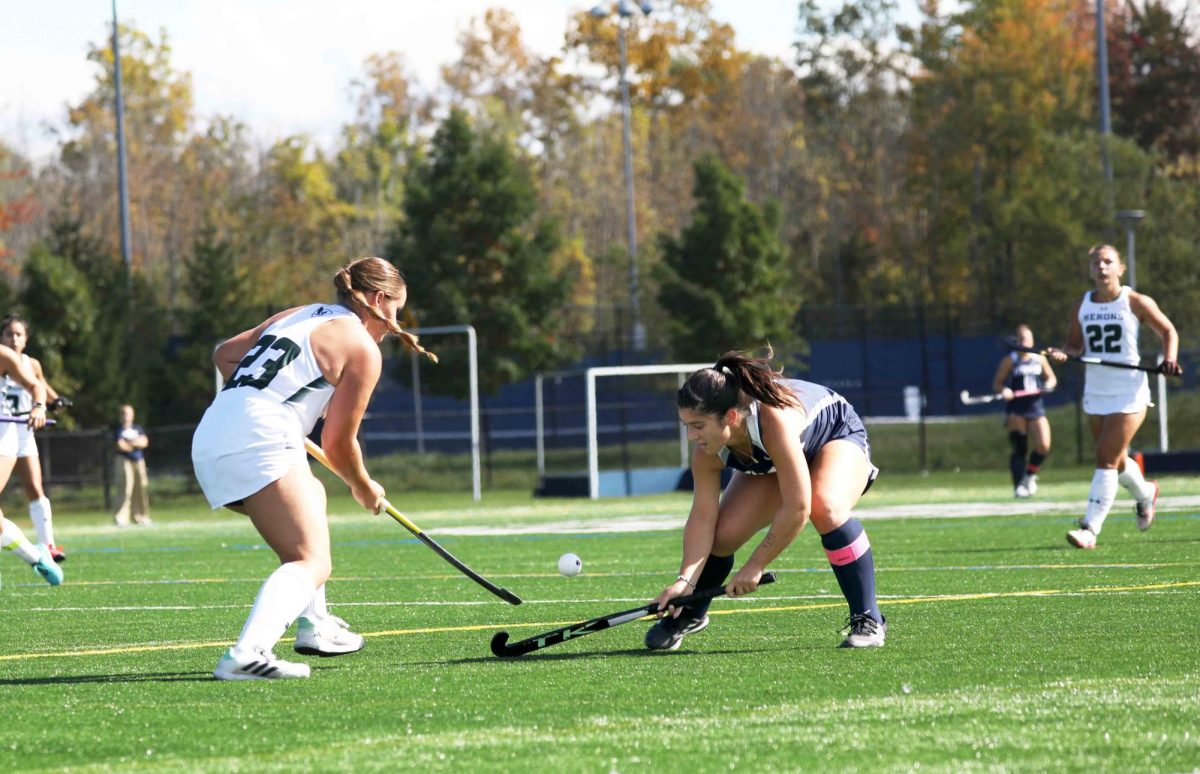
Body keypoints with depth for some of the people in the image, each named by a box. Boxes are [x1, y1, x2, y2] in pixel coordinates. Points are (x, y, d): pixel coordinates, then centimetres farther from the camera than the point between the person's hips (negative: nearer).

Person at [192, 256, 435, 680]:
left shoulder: (297, 316, 25)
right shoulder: (363, 349, 3)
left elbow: (225, 354, 24)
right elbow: (337, 444, 3)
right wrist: (365, 489, 20)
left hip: (209, 442, 9)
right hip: (260, 443, -9)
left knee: (311, 495, 34)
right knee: (313, 562, -14)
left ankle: (314, 626, 34)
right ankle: (247, 654, -39)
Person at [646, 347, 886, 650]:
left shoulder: (775, 420, -45)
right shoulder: (708, 451, -26)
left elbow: (796, 508, -42)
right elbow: (703, 517, -20)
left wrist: (754, 567, -34)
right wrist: (686, 580, -33)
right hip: (768, 464, 5)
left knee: (826, 508, -36)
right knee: (724, 534, -11)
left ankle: (867, 621, -24)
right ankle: (689, 614, 19)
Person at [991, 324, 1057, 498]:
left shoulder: (1040, 359, 10)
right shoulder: (1009, 361, 0)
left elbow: (1051, 378, 20)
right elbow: (997, 384, 1)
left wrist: (1048, 384, -3)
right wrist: (1004, 390, -21)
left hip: (1036, 407, 3)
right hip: (1016, 410, -3)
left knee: (1043, 446, -9)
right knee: (1019, 448, -9)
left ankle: (1030, 475, 18)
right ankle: (1019, 486, -5)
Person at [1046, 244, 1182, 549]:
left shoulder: (1136, 302, -5)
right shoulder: (1082, 306, 5)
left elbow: (1168, 331, 6)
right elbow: (1075, 345, 12)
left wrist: (1170, 357, -13)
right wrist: (1062, 353, -11)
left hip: (1129, 392, -5)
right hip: (1095, 393, 5)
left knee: (1106, 459, -13)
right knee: (1115, 459, 17)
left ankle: (1090, 529, -16)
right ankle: (1145, 495, 48)